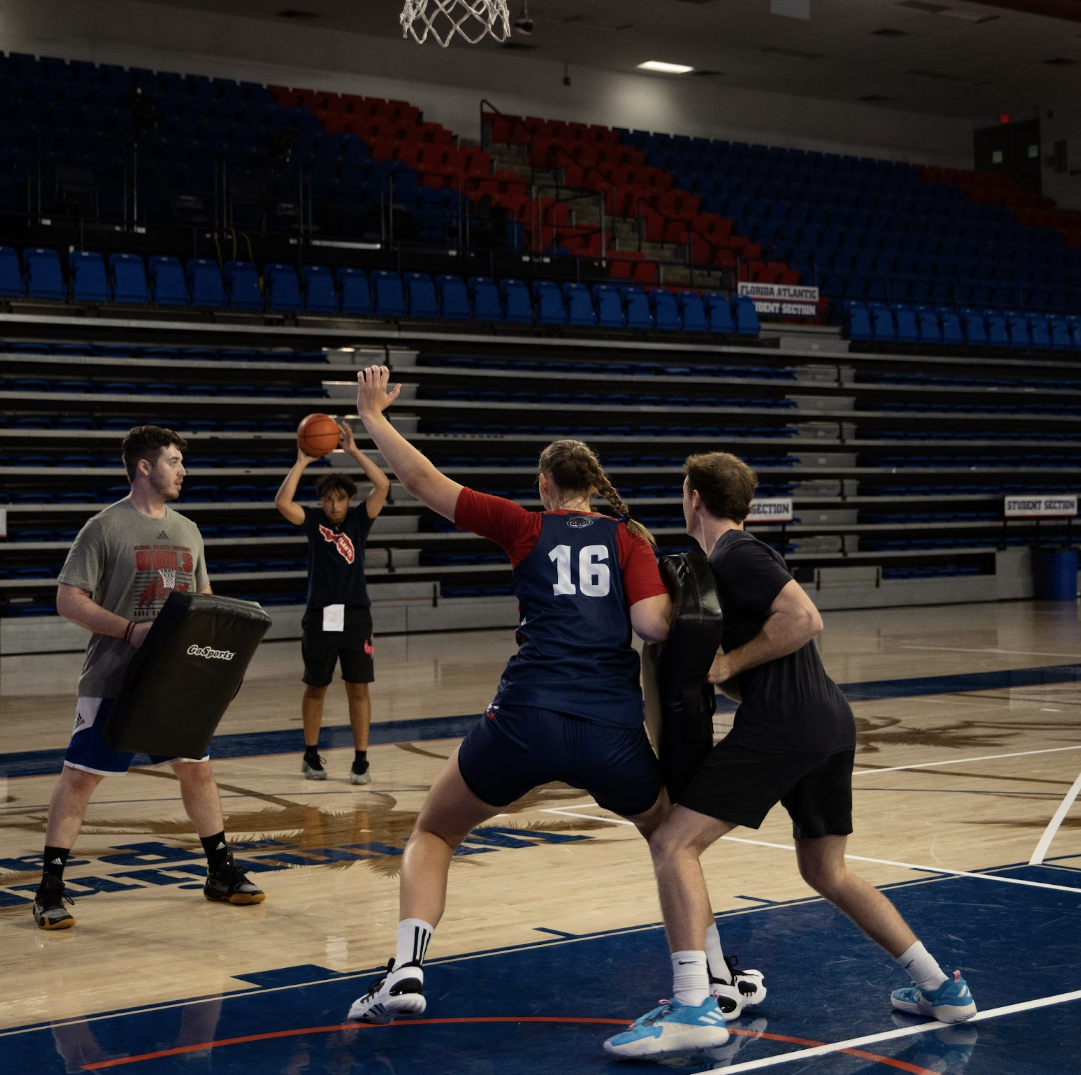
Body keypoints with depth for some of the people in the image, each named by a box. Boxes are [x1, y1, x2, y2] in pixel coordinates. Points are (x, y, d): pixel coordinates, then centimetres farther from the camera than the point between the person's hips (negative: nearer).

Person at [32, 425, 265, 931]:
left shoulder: (187, 530, 11)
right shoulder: (105, 527, -9)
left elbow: (203, 598, 20)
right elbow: (68, 599, -12)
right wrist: (130, 630, -22)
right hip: (112, 679, -6)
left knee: (197, 769, 12)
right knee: (80, 775, -4)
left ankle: (221, 872, 26)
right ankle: (50, 889, 4)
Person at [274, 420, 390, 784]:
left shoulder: (359, 520, 2)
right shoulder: (313, 521, 1)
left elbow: (382, 485, -11)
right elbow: (282, 502, -16)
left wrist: (354, 451, -12)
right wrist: (302, 462, -14)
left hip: (355, 614, 0)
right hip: (319, 616, 0)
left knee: (358, 688, -1)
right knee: (315, 688, 11)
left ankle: (361, 761, 4)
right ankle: (311, 756, 24)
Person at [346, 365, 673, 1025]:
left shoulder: (525, 526, 10)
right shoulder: (629, 538, 12)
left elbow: (425, 483, 10)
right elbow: (655, 624, -4)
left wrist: (372, 414, 21)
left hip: (527, 721, -1)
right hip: (613, 733, 1)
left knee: (435, 831, 20)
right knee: (670, 833, 30)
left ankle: (407, 970, 0)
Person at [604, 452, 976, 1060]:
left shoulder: (734, 556, -6)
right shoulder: (745, 555, 24)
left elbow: (805, 619, -20)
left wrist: (728, 663, -12)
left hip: (782, 728, -10)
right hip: (832, 722, 10)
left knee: (673, 844, -9)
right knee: (827, 872, 22)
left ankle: (690, 1007, -19)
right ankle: (941, 988, 23)